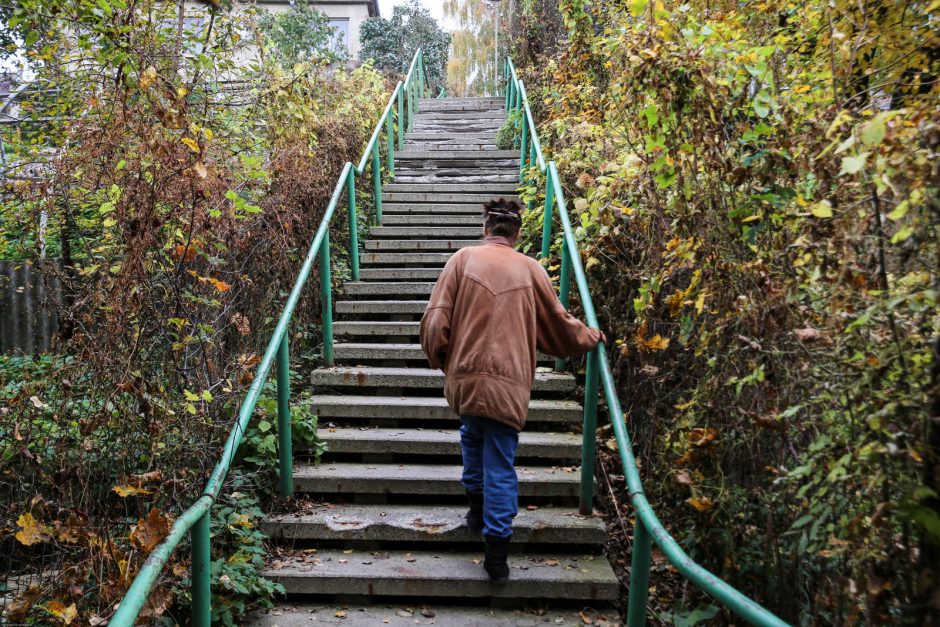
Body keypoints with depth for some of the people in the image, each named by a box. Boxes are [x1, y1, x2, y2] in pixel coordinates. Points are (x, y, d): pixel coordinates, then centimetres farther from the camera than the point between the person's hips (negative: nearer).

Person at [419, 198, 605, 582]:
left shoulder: (463, 259, 1)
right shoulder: (530, 269, 4)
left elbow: (435, 320, -3)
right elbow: (558, 324, 12)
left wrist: (439, 359, 14)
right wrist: (592, 338, 30)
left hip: (466, 376, 1)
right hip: (510, 383, 0)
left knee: (473, 437, 29)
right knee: (500, 465, 6)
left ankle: (477, 504, 35)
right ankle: (496, 548, 7)